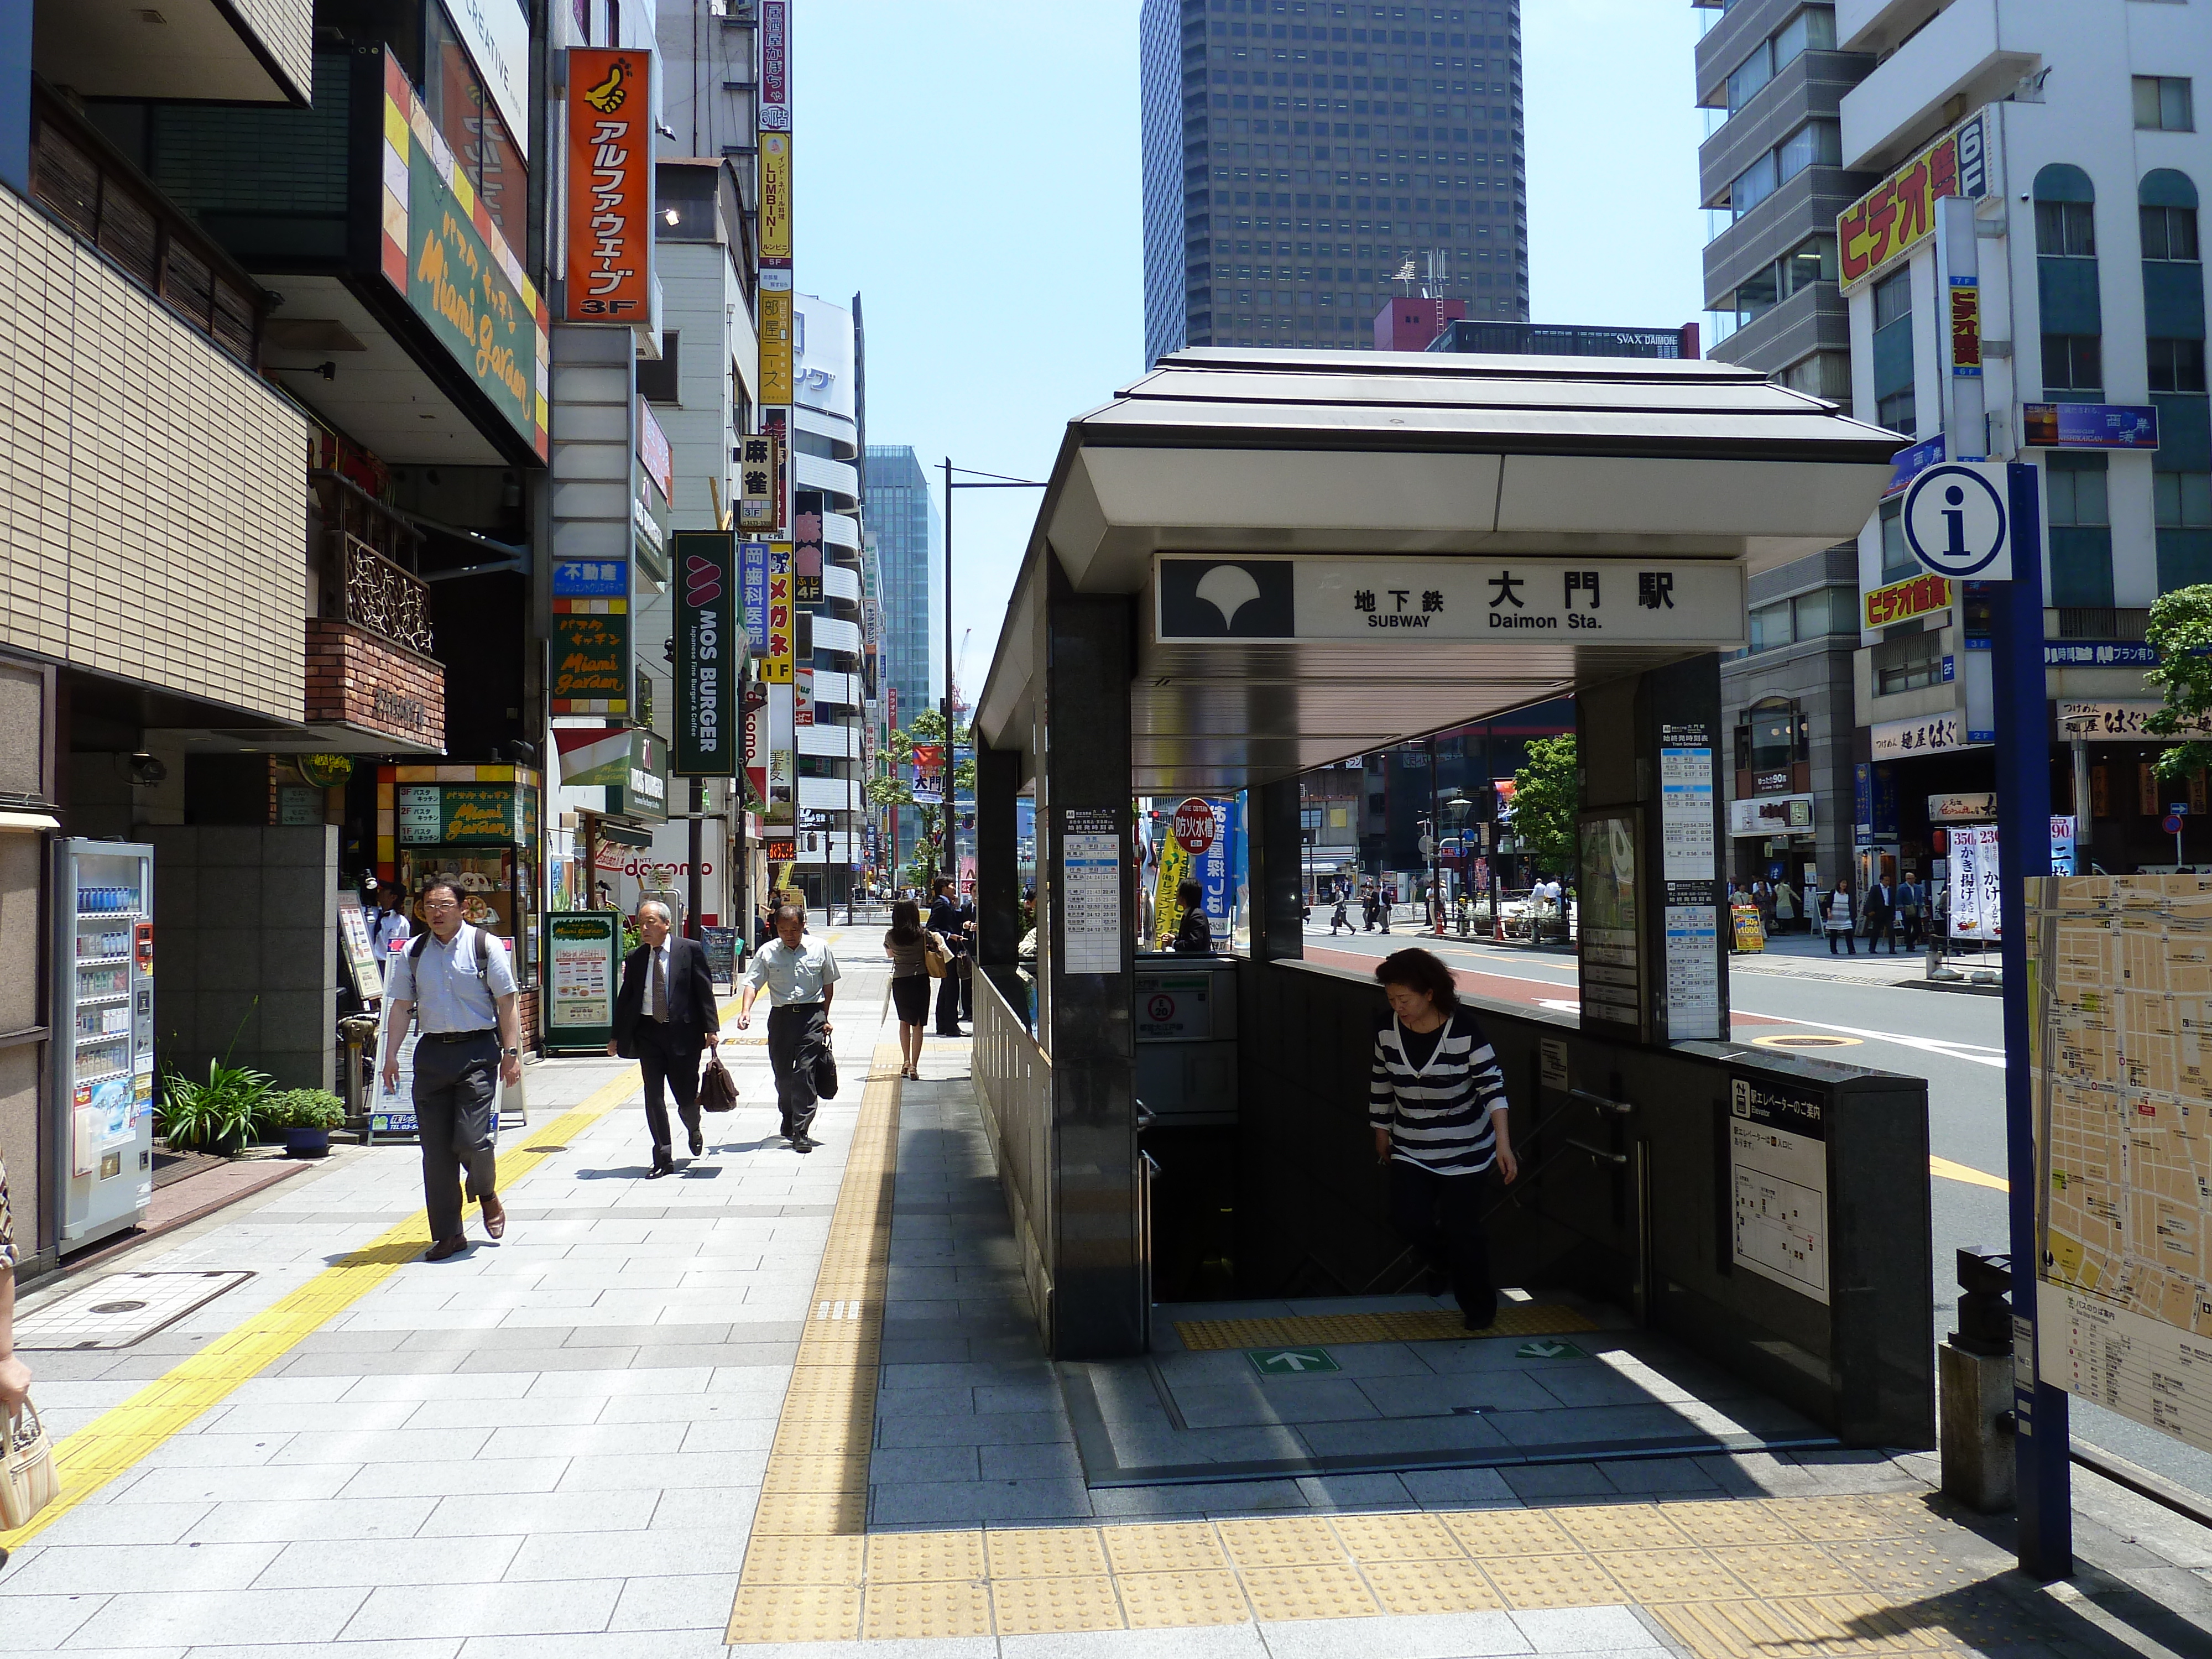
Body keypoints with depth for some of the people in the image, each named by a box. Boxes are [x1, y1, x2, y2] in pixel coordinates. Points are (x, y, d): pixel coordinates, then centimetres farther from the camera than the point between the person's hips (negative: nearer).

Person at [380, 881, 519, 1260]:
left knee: (472, 1140, -11)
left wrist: (511, 1052, -5)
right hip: (432, 1052, 4)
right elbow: (401, 1006, 12)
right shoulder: (412, 954, 9)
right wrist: (391, 1055, 5)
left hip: (477, 1049, -4)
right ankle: (447, 1234, 15)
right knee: (435, 1148, 4)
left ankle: (487, 1195, 23)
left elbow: (505, 1002, -1)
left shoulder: (485, 945, -1)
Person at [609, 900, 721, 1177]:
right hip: (647, 1033, 3)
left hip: (682, 1032, -3)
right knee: (654, 1097, 0)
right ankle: (663, 1159, 8)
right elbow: (624, 999, 11)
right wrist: (617, 1037, 9)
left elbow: (705, 991, -4)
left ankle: (694, 1131, 37)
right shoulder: (635, 959, 6)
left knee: (686, 1096, 3)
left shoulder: (691, 950, -4)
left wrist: (712, 1028, -10)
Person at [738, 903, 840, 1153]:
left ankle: (800, 1132, -9)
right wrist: (745, 1010, -20)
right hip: (781, 1017, 2)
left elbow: (829, 984, 10)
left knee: (805, 1073, -10)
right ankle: (789, 1121, 33)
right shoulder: (767, 952, 2)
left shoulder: (819, 949, 2)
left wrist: (824, 1017, 9)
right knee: (782, 1074, 10)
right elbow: (753, 982, -3)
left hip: (812, 1014, -2)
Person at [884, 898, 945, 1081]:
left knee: (904, 1022, 19)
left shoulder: (891, 936, -4)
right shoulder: (924, 935, -11)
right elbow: (940, 951, -1)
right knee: (918, 1024, 2)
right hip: (920, 980, -2)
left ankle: (906, 1062, 20)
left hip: (899, 981, 2)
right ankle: (914, 1066, -3)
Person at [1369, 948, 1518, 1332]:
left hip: (1466, 1148, -3)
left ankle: (1480, 1308, 24)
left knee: (1460, 1228, -3)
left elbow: (1492, 1083, -21)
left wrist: (1503, 1142, -30)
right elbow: (1380, 1081, 8)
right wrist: (1381, 1132, 16)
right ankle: (1451, 1266, 26)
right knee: (1409, 1220, -9)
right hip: (1411, 1148, 4)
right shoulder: (1386, 1027, -7)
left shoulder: (1463, 1028, -19)